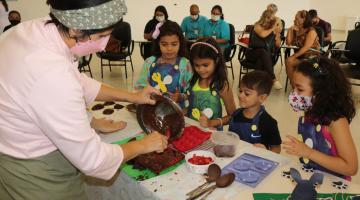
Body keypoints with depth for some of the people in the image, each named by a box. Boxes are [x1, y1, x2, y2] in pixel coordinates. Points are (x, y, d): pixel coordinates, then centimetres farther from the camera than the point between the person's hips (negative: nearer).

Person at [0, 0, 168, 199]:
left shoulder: (37, 28, -10)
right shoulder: (51, 75, -37)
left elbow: (77, 81, 6)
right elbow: (92, 159, -27)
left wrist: (132, 96, 4)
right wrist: (143, 145, -11)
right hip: (36, 176, -7)